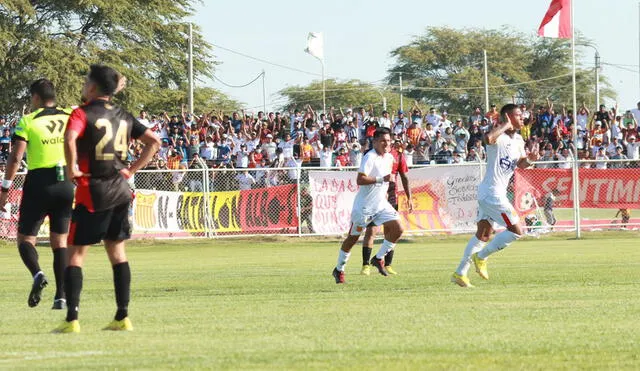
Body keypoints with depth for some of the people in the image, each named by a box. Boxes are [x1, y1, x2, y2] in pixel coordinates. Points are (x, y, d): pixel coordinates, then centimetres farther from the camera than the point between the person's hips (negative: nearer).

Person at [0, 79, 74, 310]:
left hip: (38, 183, -3)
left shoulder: (28, 121, -4)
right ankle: (61, 296, 2)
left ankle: (37, 274, -23)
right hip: (66, 184, 3)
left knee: (25, 238, 7)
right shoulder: (70, 117, 6)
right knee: (60, 241, 10)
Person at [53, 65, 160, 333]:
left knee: (76, 254, 0)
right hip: (120, 191, 5)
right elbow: (153, 142, 12)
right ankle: (122, 317, 10)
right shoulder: (124, 117, 11)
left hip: (92, 191, -5)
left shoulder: (83, 113, -8)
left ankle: (72, 319, -7)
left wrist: (72, 169, -15)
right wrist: (132, 170, 9)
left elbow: (70, 139, -28)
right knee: (117, 252, 13)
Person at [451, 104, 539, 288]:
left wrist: (530, 159, 1)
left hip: (486, 194, 10)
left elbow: (520, 164, 23)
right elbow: (488, 138, -39)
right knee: (516, 231, -8)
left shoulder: (518, 140, 14)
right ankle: (481, 256, 2)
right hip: (492, 192, -10)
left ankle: (460, 273, 21)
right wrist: (505, 126, -26)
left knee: (483, 234, 17)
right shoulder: (499, 137, -16)